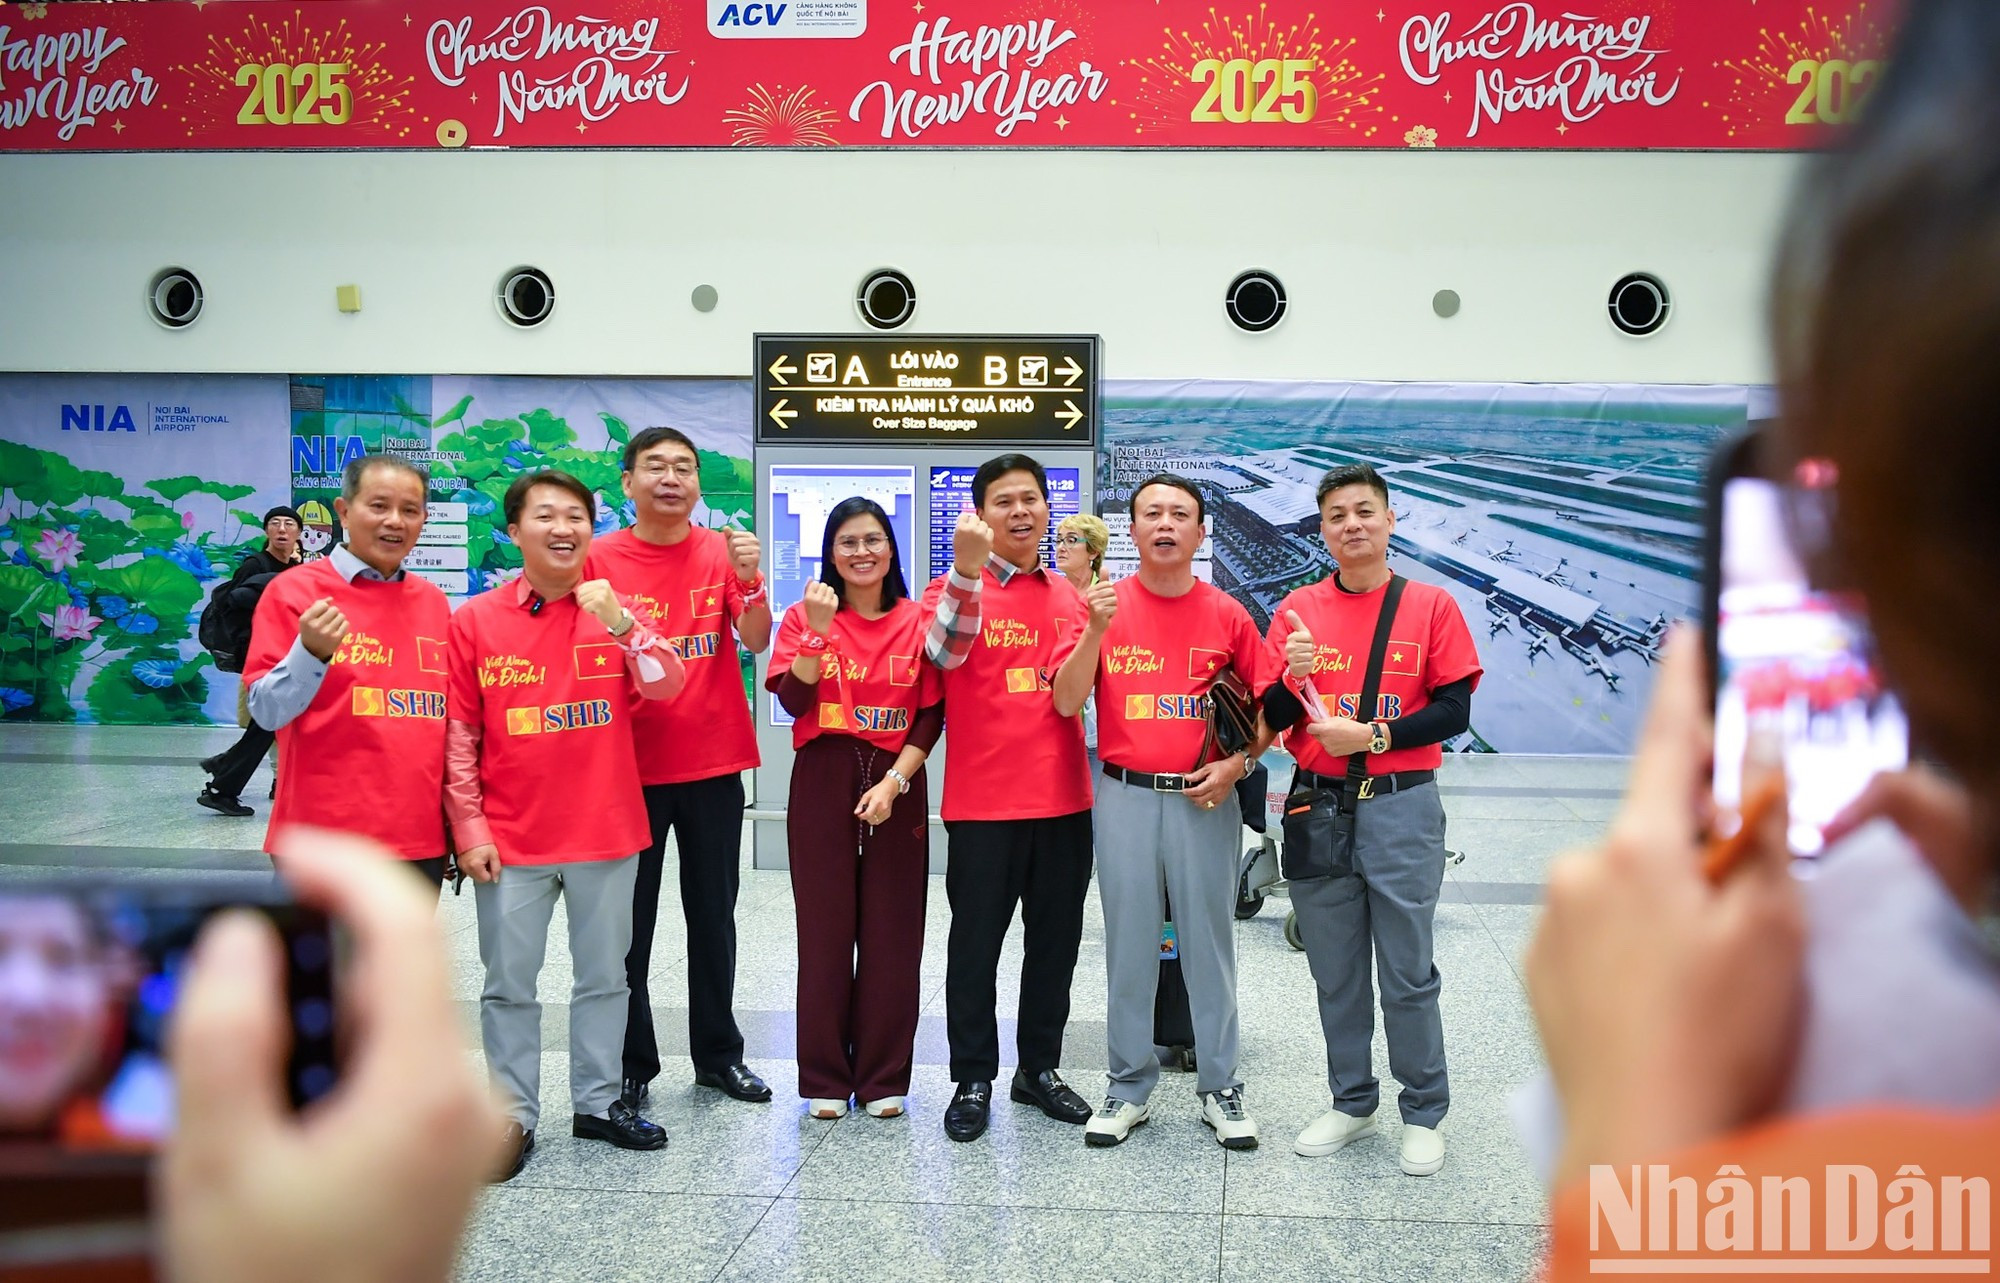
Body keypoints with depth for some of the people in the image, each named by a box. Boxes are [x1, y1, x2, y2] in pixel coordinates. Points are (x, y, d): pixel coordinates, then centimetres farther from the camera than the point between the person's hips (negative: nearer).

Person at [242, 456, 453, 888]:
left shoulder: (433, 601, 9)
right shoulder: (294, 590, -4)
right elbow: (267, 711, -8)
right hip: (325, 841, -4)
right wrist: (312, 652, -25)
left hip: (421, 839, 5)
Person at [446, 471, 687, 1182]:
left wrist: (620, 623, -26)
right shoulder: (476, 620, -2)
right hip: (511, 841, -1)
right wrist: (470, 828, -5)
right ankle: (515, 1116, 21)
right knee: (509, 985, 8)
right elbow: (458, 735, -1)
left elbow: (667, 685, -13)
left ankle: (598, 1102, 28)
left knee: (603, 976, 13)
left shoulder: (615, 610, 1)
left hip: (605, 832, 1)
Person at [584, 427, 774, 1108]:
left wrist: (750, 578, -27)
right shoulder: (601, 558, -3)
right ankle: (632, 1065, 19)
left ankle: (719, 1054, 26)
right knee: (628, 922, 5)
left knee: (714, 916, 12)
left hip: (713, 764, 2)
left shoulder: (722, 551, 1)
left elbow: (755, 640, -10)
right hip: (630, 764, -1)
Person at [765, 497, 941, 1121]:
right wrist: (818, 631, -18)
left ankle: (883, 1076, 16)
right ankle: (825, 1077, 15)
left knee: (892, 931, 4)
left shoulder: (917, 621, 4)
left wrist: (895, 781, -10)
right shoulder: (805, 617, 4)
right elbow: (794, 701, -9)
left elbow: (932, 714, 1)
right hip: (823, 783, -1)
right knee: (826, 929, 3)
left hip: (896, 785, 1)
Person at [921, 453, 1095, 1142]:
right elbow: (942, 652, -25)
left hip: (1062, 797, 4)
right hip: (982, 800, -4)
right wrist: (967, 568, -38)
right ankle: (973, 1079, 17)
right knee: (976, 943, 4)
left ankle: (1039, 1068, 27)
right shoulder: (956, 587, -2)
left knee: (1056, 938, 12)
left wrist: (1097, 627, -13)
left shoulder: (1070, 596, 11)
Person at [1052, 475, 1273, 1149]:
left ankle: (1220, 1088, 19)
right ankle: (1129, 1087, 19)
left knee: (1209, 941, 6)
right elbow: (1065, 702, -5)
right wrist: (1095, 630, -17)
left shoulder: (1227, 614, 4)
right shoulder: (1107, 604, 3)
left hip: (1205, 799, 0)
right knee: (1128, 945, 7)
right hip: (1125, 796, 0)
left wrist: (1238, 763, -5)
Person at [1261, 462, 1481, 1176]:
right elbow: (1271, 719, 4)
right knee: (1335, 973, 11)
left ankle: (1424, 1113, 21)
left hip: (1401, 808, -2)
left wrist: (1372, 736, -15)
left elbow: (1455, 711, -4)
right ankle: (1352, 1104, 27)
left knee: (1408, 973, 4)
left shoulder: (1431, 606, 1)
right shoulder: (1297, 610, 5)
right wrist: (1293, 677, -17)